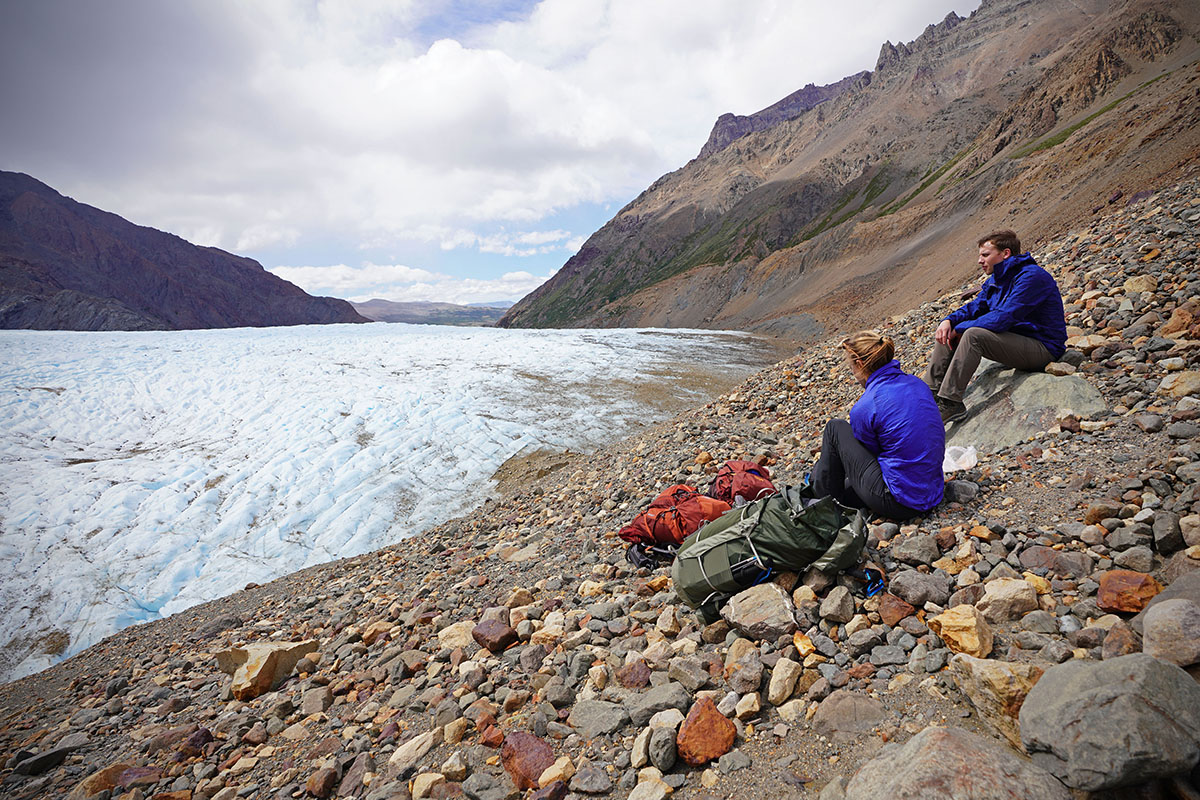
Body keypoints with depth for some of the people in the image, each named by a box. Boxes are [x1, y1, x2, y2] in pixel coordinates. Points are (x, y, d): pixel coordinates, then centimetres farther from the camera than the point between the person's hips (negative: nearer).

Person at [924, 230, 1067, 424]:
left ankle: (950, 403, -33)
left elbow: (1003, 318, -28)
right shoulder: (995, 279, 9)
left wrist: (961, 328, -20)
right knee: (947, 332, 0)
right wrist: (949, 321, -12)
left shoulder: (1031, 277, -20)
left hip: (1042, 347, -9)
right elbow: (974, 307, 10)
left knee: (973, 334, -32)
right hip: (1014, 339, 10)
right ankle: (930, 392, -6)